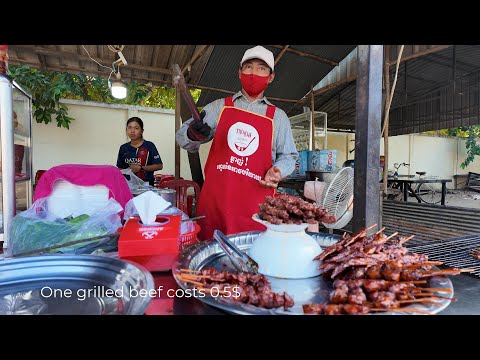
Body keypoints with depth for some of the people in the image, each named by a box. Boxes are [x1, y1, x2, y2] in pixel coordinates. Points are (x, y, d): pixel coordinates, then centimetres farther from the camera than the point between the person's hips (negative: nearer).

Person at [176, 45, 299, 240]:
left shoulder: (278, 117, 12)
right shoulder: (219, 107, 11)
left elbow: (288, 157, 15)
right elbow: (182, 135, 7)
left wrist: (277, 170, -6)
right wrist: (193, 134, -16)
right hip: (214, 199, 1)